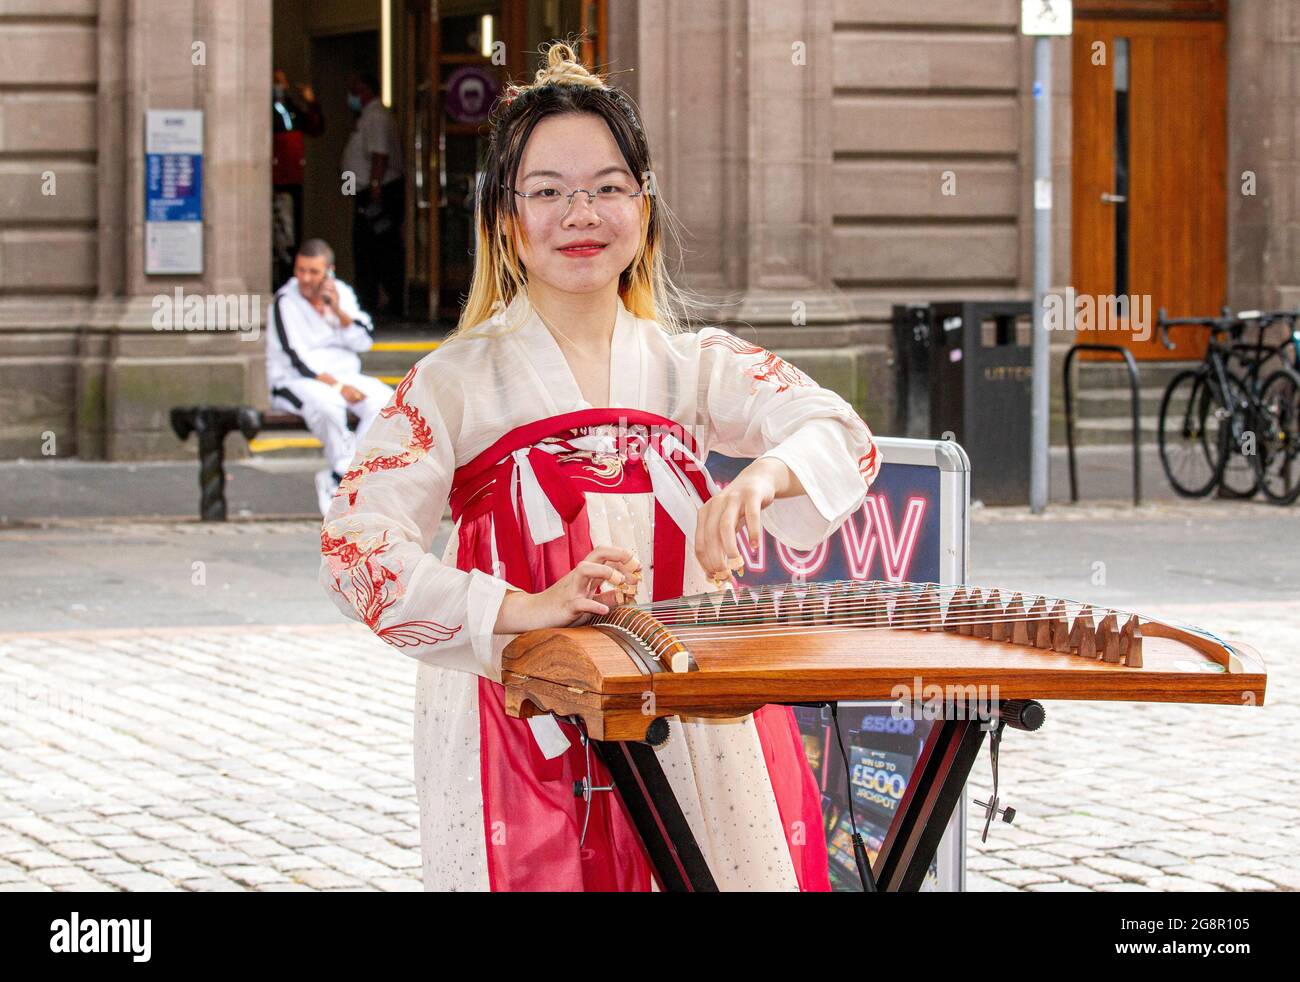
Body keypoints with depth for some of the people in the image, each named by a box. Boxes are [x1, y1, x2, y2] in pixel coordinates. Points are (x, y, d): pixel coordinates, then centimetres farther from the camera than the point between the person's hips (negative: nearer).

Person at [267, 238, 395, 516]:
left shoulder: (342, 293, 9)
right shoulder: (285, 302, -8)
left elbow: (365, 341, 2)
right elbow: (296, 359, -15)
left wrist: (338, 311, -13)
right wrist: (337, 386, -21)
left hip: (343, 377, 5)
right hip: (295, 382, -5)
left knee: (385, 401, -23)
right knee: (327, 404, -38)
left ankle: (336, 477, -22)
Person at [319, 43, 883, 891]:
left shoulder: (695, 367, 11)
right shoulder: (458, 384, 1)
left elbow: (842, 437, -4)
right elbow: (358, 549, -10)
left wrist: (762, 476, -27)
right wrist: (530, 610, -23)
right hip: (525, 739, -2)